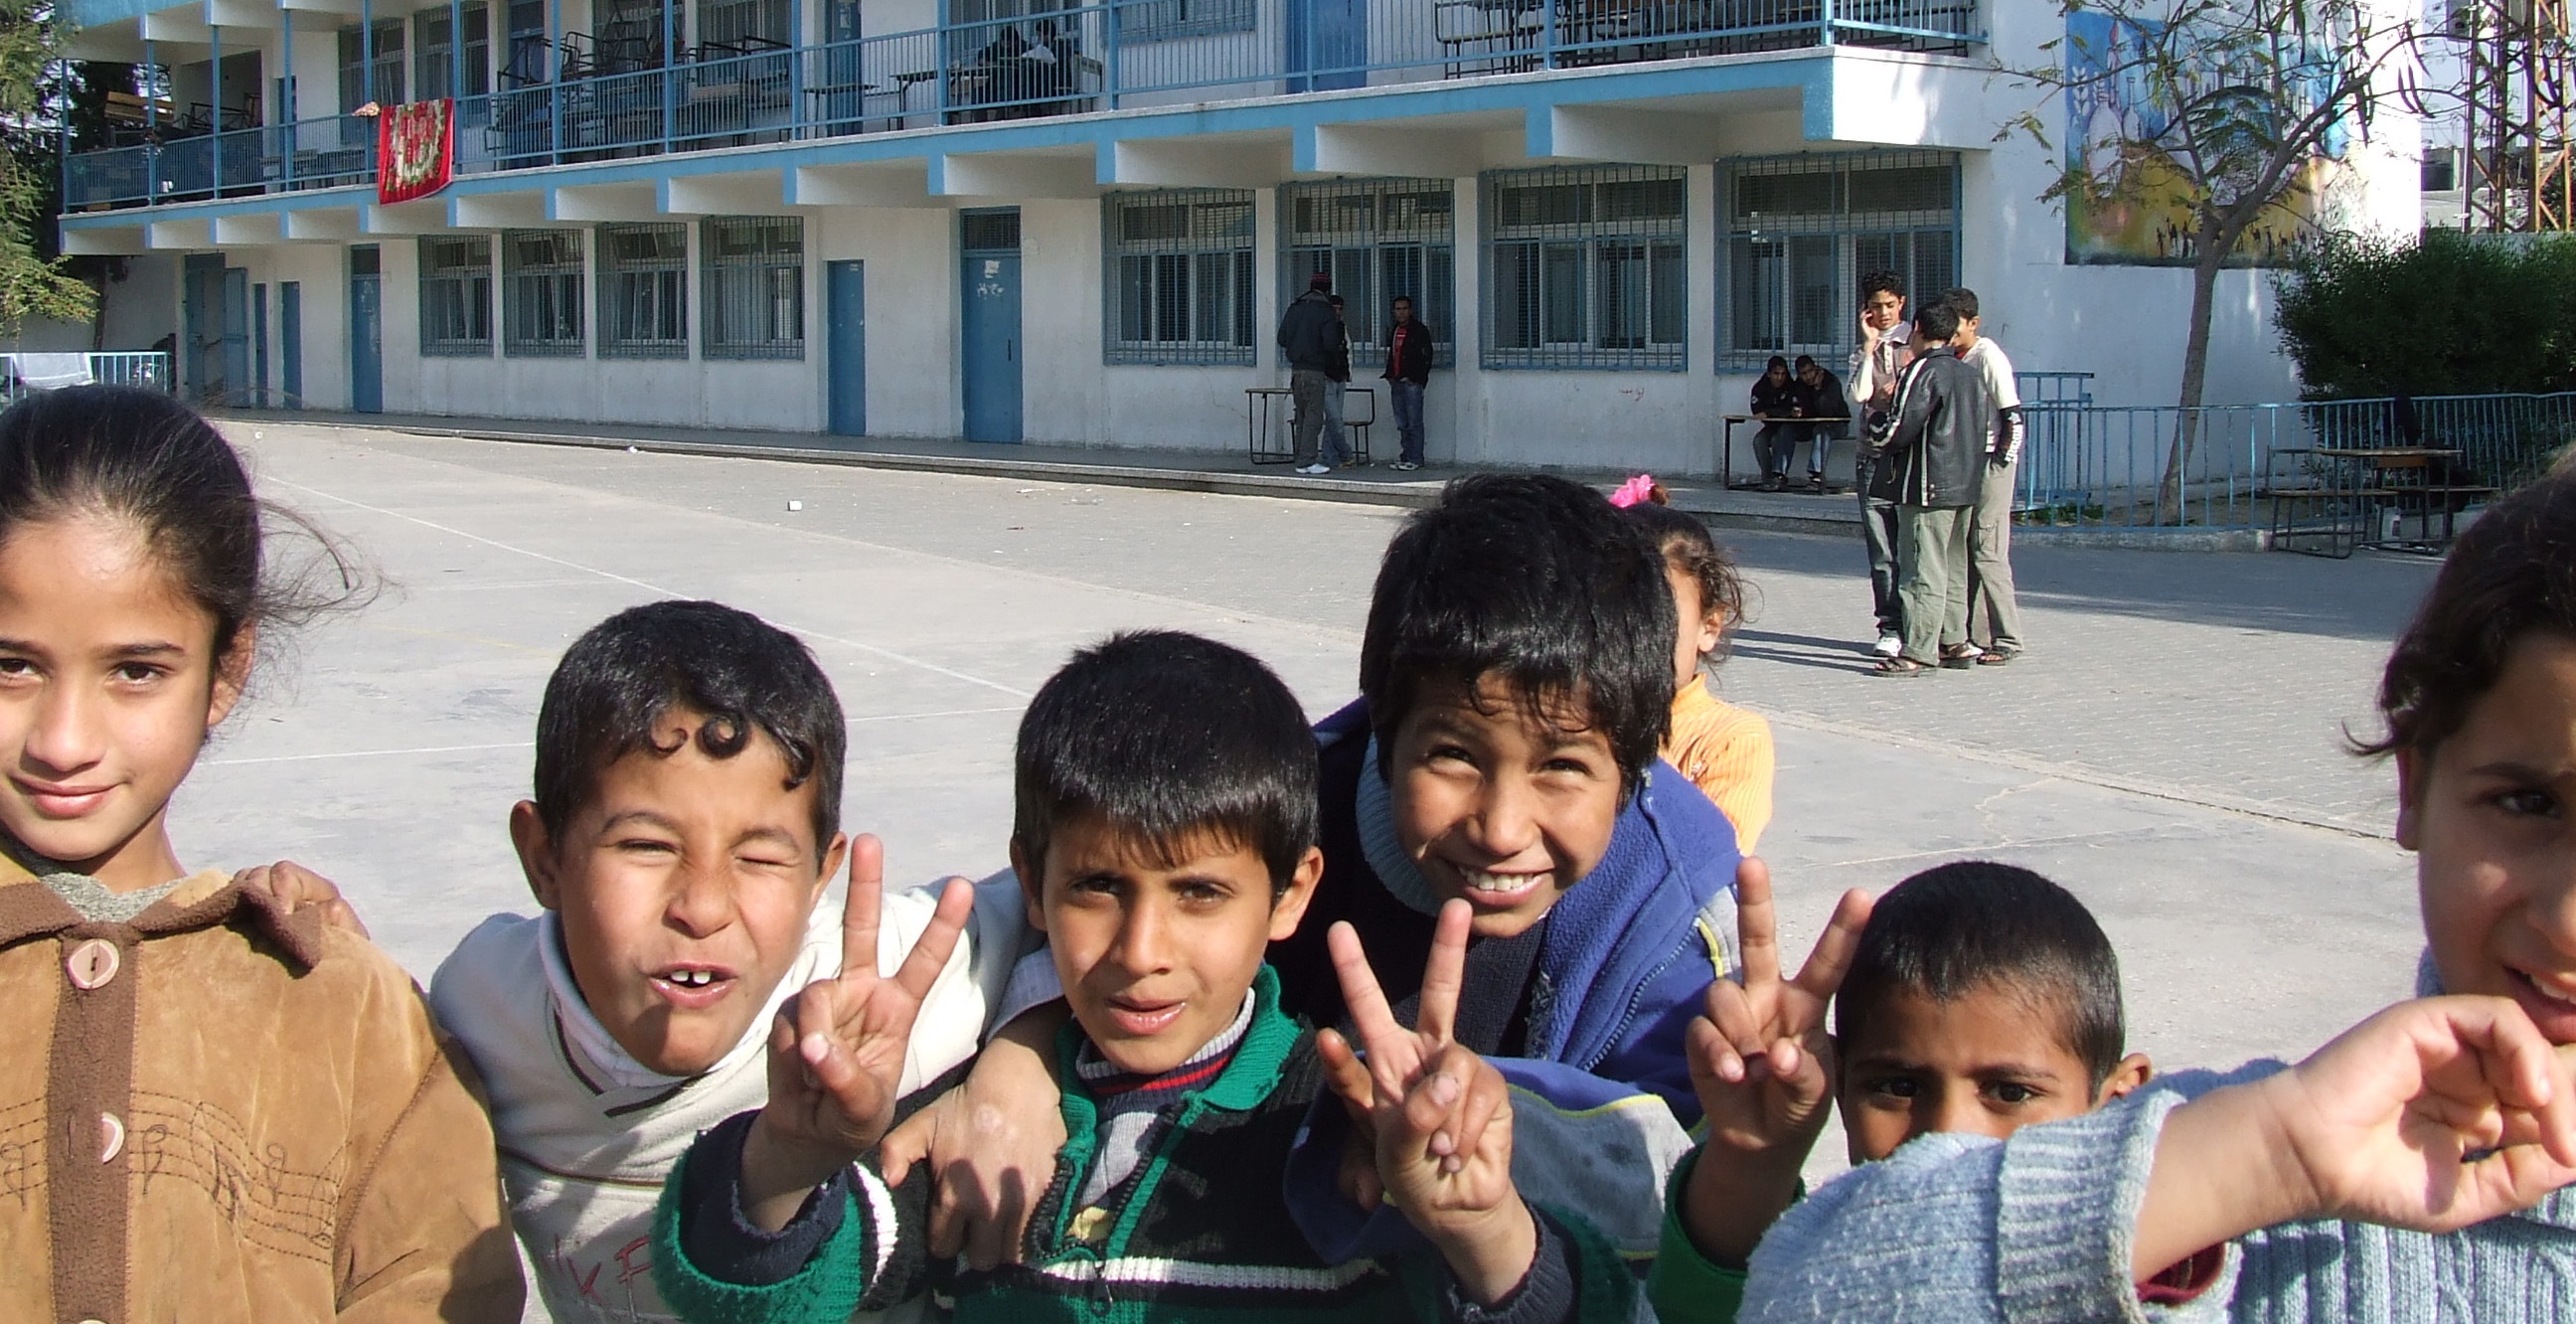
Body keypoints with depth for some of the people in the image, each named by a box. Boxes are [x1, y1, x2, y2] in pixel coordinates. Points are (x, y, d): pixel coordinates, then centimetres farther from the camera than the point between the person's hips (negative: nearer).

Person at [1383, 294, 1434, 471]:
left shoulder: (1420, 331, -3)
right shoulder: (1393, 332, 18)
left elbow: (1427, 357, -8)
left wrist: (1418, 379, -13)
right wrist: (1390, 375, 13)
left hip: (1412, 383, -7)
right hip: (1396, 382, 7)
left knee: (1414, 423, -7)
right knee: (1402, 424, 8)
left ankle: (1415, 459, -6)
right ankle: (1406, 455, 13)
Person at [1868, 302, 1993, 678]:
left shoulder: (1923, 371, -13)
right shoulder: (1970, 374, 12)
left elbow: (1897, 432, -18)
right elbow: (1989, 431, 15)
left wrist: (1879, 418, 1)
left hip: (1927, 486, -9)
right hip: (1964, 486, 9)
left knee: (1923, 570, -9)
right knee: (1954, 569, 16)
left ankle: (1918, 653, -10)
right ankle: (1954, 643, 21)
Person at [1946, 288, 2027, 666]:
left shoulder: (1988, 357, -10)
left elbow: (2013, 416, -13)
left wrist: (1999, 464, -14)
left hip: (1989, 464, -8)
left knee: (1987, 553, -8)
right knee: (1963, 553, 7)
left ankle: (2006, 639, -3)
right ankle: (1973, 635, 12)